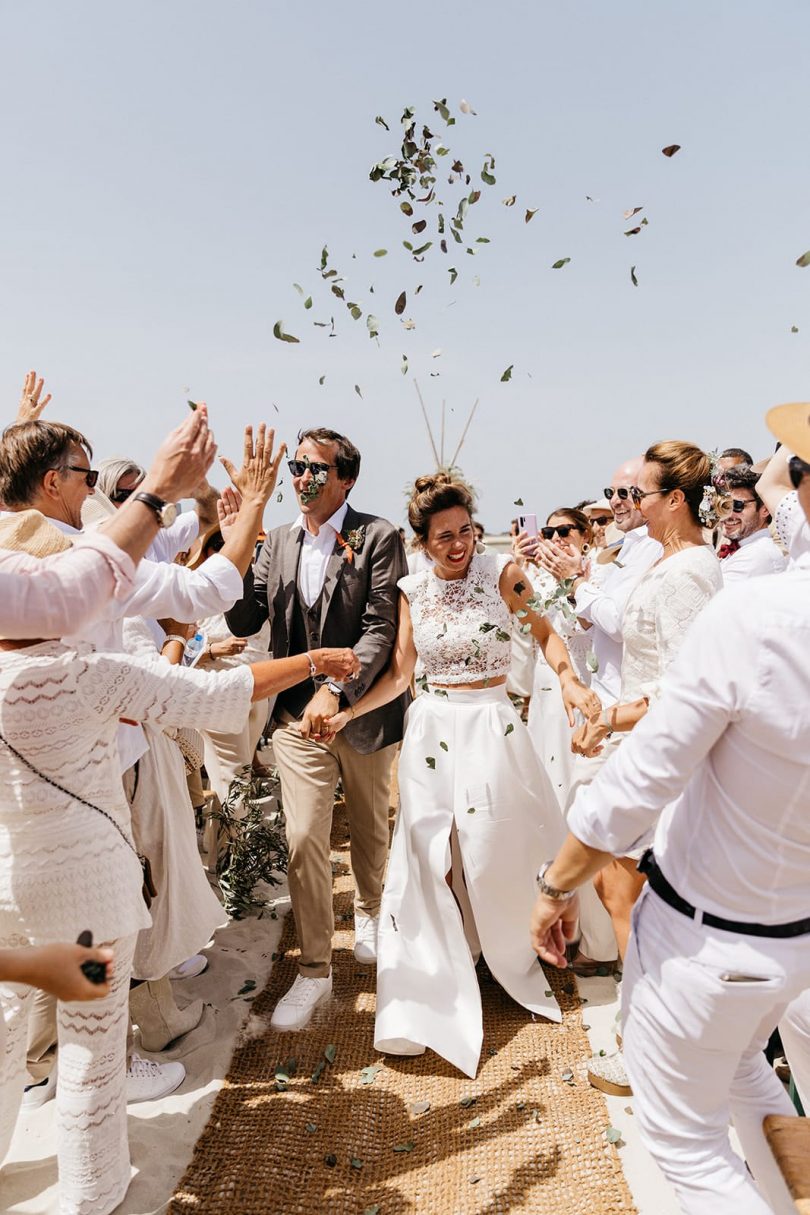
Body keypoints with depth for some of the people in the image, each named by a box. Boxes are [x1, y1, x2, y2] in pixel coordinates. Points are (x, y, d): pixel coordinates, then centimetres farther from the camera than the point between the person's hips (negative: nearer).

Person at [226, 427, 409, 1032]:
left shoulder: (377, 537, -9)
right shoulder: (279, 541, 5)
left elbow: (381, 629, -16)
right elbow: (244, 622, -2)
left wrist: (336, 690, -28)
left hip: (363, 710, -2)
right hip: (298, 712, 2)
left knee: (369, 828, 19)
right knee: (304, 839, -1)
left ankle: (369, 912, 47)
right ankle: (314, 970, 15)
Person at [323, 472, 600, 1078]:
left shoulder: (502, 572, -5)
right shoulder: (413, 590, 3)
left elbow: (545, 631, 2)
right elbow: (400, 673, 5)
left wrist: (570, 680, -16)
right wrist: (347, 713, -5)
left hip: (492, 726, -2)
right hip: (433, 728, 2)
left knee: (499, 850, 6)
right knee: (430, 857, 4)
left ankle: (513, 957, 35)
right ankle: (430, 994, 19)